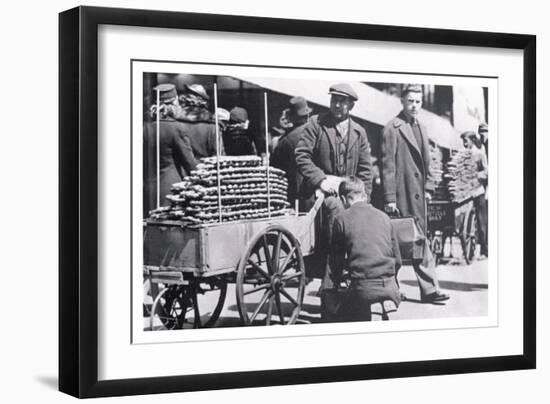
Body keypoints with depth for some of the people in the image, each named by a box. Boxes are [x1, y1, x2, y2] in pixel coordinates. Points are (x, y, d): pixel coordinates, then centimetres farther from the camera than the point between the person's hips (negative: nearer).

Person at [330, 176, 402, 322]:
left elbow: (337, 259, 11)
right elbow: (398, 259, 18)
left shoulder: (342, 219, 4)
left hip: (362, 288, -3)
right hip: (390, 286, 4)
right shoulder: (383, 216, 15)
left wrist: (337, 281, 30)